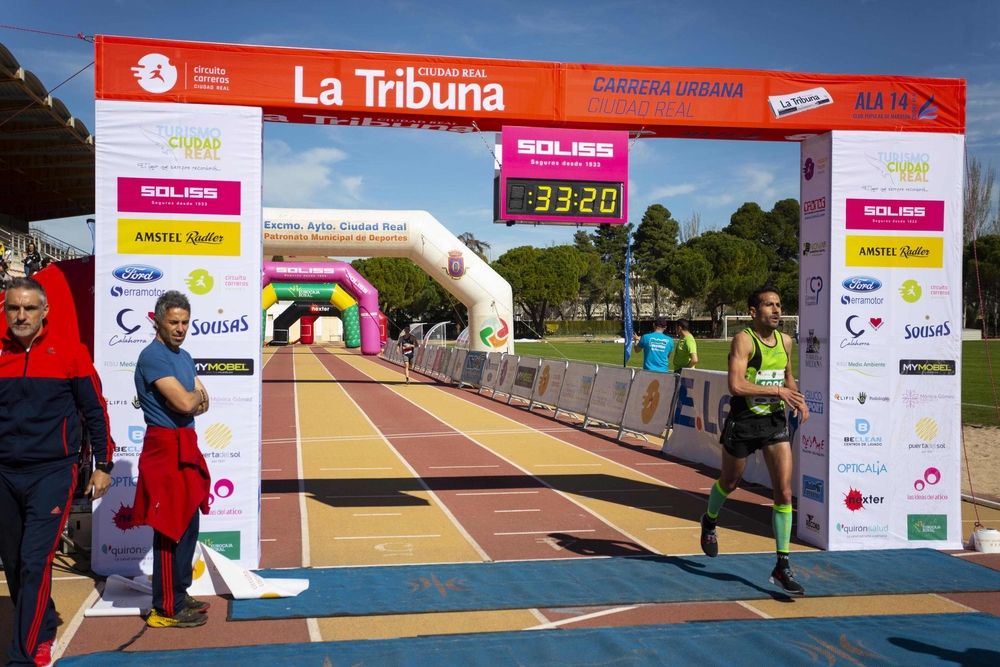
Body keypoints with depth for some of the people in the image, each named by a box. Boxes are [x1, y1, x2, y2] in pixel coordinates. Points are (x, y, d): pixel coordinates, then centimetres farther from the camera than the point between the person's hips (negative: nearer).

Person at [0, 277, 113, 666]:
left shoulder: (70, 352, -4)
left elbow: (95, 411, 3)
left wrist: (103, 465, 2)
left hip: (52, 473, -4)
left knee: (34, 563, -9)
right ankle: (42, 632, 33)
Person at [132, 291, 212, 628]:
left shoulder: (184, 357, 15)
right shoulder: (153, 357, -15)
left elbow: (203, 403, 13)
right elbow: (186, 403, -22)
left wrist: (191, 399, -8)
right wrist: (196, 394, -1)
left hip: (185, 447, 10)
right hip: (166, 447, -10)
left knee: (188, 525, 16)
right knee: (170, 529, -6)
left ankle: (180, 594, 29)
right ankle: (166, 610, 0)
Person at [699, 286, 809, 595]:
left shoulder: (785, 340, 5)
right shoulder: (743, 340, -15)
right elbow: (736, 385, -27)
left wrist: (798, 399, 6)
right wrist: (777, 390, -26)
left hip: (775, 421, 4)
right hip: (743, 421, -4)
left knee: (784, 492, -5)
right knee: (729, 483, 17)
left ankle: (782, 567, 2)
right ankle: (709, 522, 50)